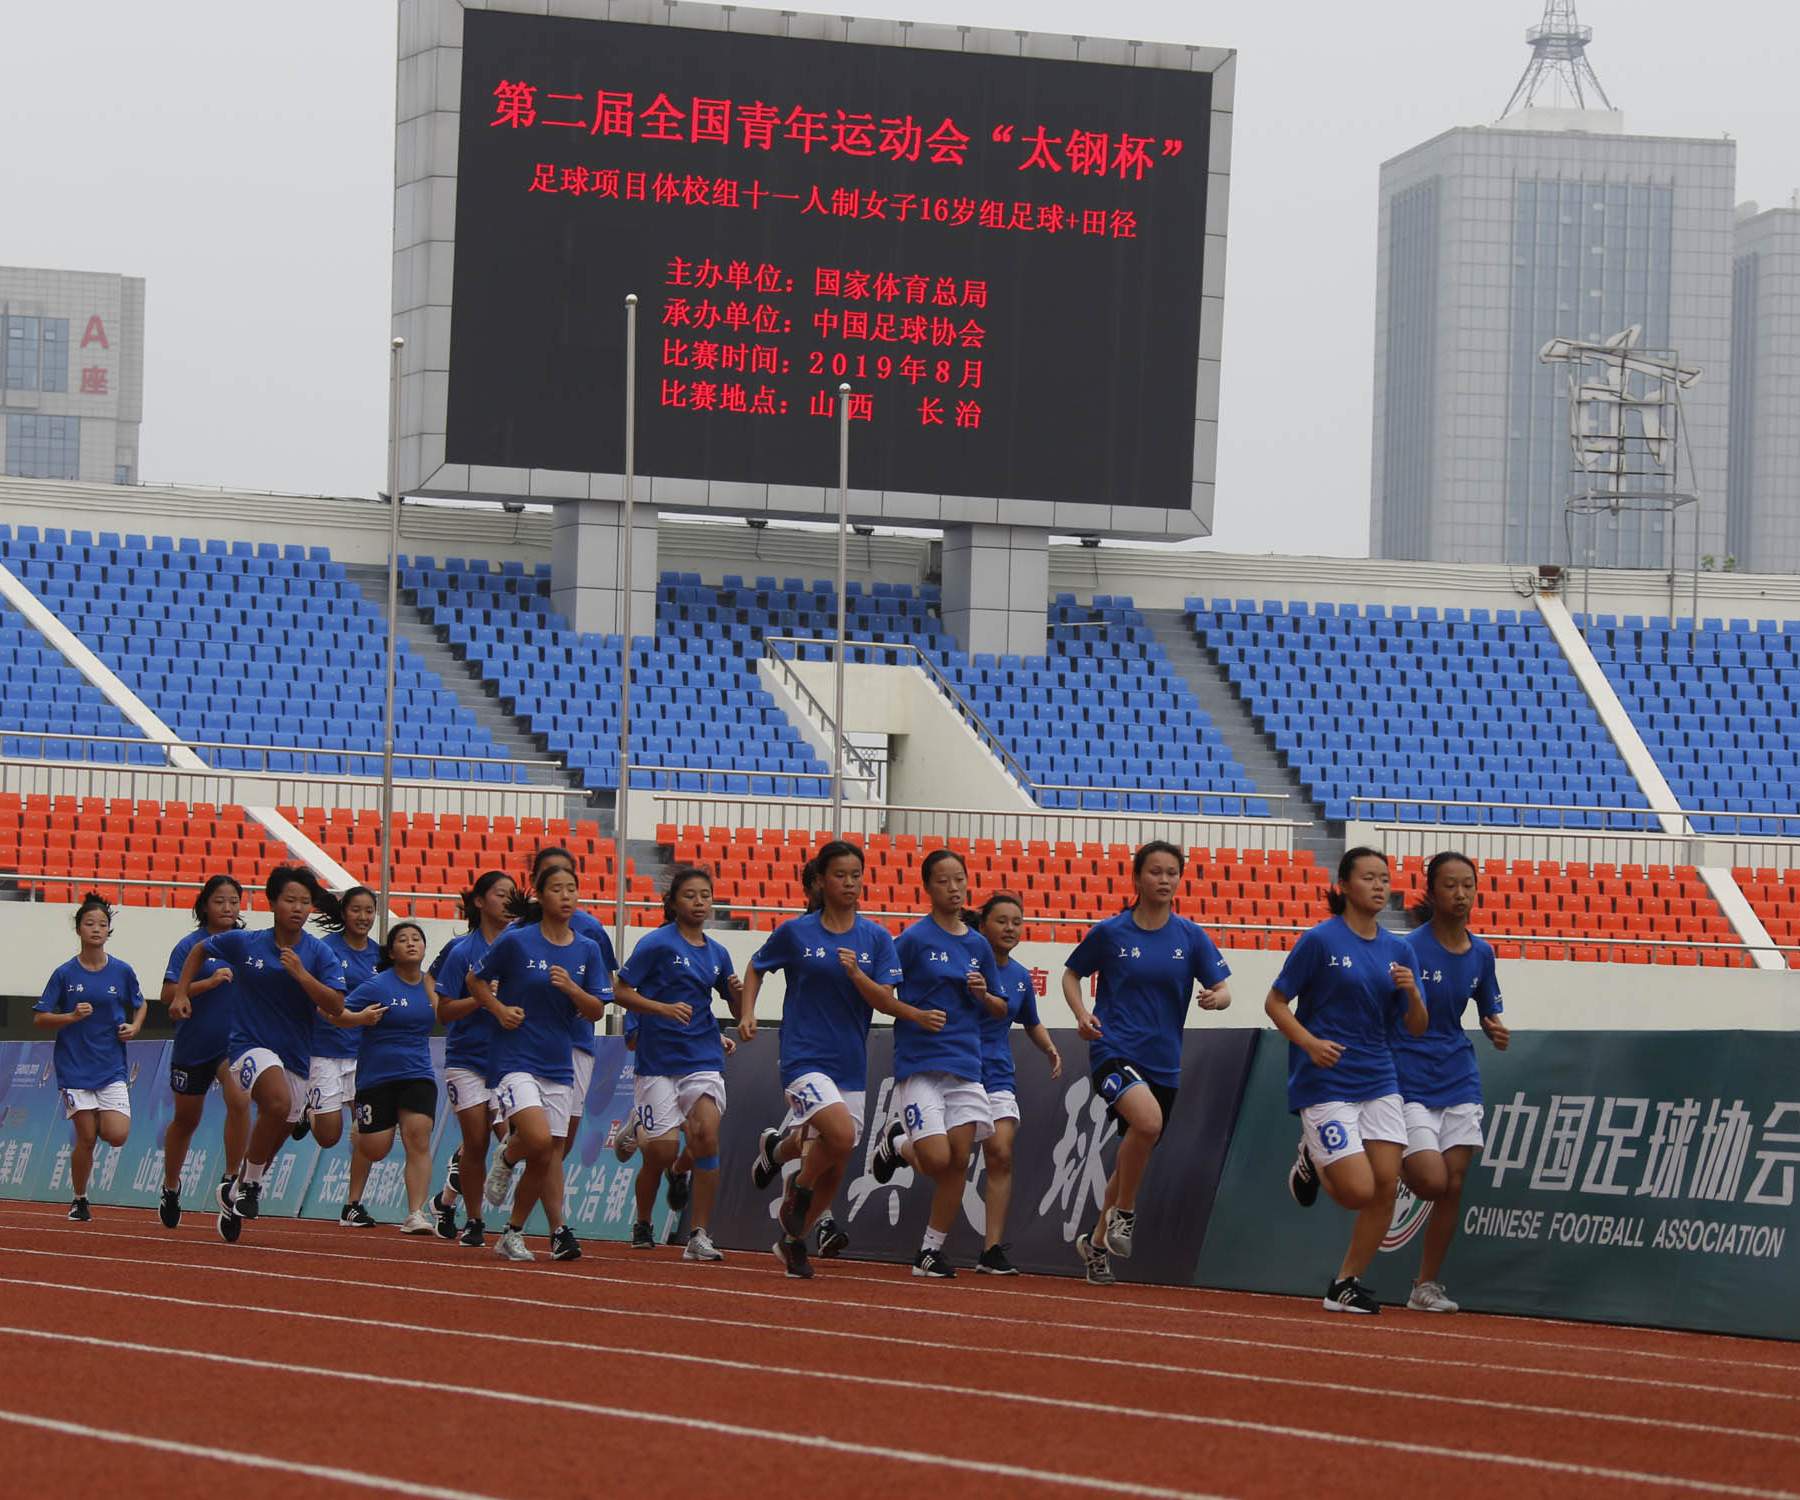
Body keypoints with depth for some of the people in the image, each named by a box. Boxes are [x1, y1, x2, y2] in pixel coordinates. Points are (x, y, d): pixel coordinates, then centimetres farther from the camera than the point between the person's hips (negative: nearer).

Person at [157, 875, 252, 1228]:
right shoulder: (190, 946, -7)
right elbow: (168, 994, -14)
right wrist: (209, 982, -24)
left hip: (236, 1040, 1)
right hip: (194, 1044, -1)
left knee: (239, 1100, -26)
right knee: (186, 1120, 14)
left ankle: (230, 1179, -15)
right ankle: (170, 1189, 36)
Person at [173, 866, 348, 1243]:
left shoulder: (319, 954, -3)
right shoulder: (244, 943, -3)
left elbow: (336, 1006, -13)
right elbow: (199, 950, 16)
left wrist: (300, 974, -23)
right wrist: (182, 993, 10)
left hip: (295, 1055, 3)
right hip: (250, 1045, -3)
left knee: (272, 1142, 11)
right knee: (278, 1102, -32)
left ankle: (234, 1197, 35)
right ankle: (249, 1181, -14)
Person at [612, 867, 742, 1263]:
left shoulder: (716, 952, 11)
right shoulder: (657, 944, -4)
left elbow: (739, 1008, 20)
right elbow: (620, 991, -6)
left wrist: (738, 992, -3)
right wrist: (663, 1009, -19)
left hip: (703, 1057, 3)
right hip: (658, 1060, -3)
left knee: (707, 1135, -17)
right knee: (662, 1151, -4)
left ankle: (699, 1236, -13)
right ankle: (642, 1226, 25)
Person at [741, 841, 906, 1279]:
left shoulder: (876, 938, 3)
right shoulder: (795, 932, -2)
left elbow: (889, 1004, -4)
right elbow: (756, 969, 15)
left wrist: (856, 973, -19)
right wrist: (747, 1013, 1)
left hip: (850, 1065, 4)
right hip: (804, 1058, -4)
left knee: (835, 1167, 8)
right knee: (841, 1133, -28)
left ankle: (792, 1238, 28)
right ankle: (792, 1175, 2)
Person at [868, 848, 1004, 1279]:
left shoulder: (978, 945, 11)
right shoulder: (914, 939, -4)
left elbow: (1000, 1009, 19)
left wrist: (983, 994, -2)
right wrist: (916, 1015, -16)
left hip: (966, 1063, 5)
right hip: (919, 1062, -5)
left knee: (958, 1160, -1)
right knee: (937, 1160, -14)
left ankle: (931, 1250, 10)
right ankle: (896, 1143, 20)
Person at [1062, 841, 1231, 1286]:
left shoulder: (1190, 936, 3)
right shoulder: (1109, 932, -1)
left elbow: (1223, 989, 3)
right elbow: (1071, 974, 12)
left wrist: (1215, 997, -21)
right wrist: (1082, 1014, -7)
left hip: (1162, 1061, 4)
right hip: (1114, 1051, -4)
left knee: (1134, 1158, 13)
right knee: (1148, 1119, -32)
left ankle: (1096, 1242, 33)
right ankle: (1122, 1212, -12)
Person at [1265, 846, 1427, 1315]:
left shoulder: (1399, 950, 8)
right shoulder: (1320, 940, -7)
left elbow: (1417, 1027, 10)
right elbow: (1275, 1003, -4)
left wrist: (1412, 994, -12)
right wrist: (1310, 1043, -20)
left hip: (1379, 1081, 5)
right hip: (1326, 1083, -5)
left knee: (1387, 1185, -4)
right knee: (1359, 1191, -13)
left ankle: (1345, 1286, 11)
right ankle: (1313, 1163, 21)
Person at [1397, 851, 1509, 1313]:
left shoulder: (1480, 953, 4)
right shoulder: (1409, 949, -13)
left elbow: (1489, 1007, 18)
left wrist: (1496, 1030, -5)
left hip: (1459, 1080, 5)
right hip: (1408, 1080, -5)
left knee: (1453, 1187, 1)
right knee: (1432, 1182, -15)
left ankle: (1427, 1286, 11)